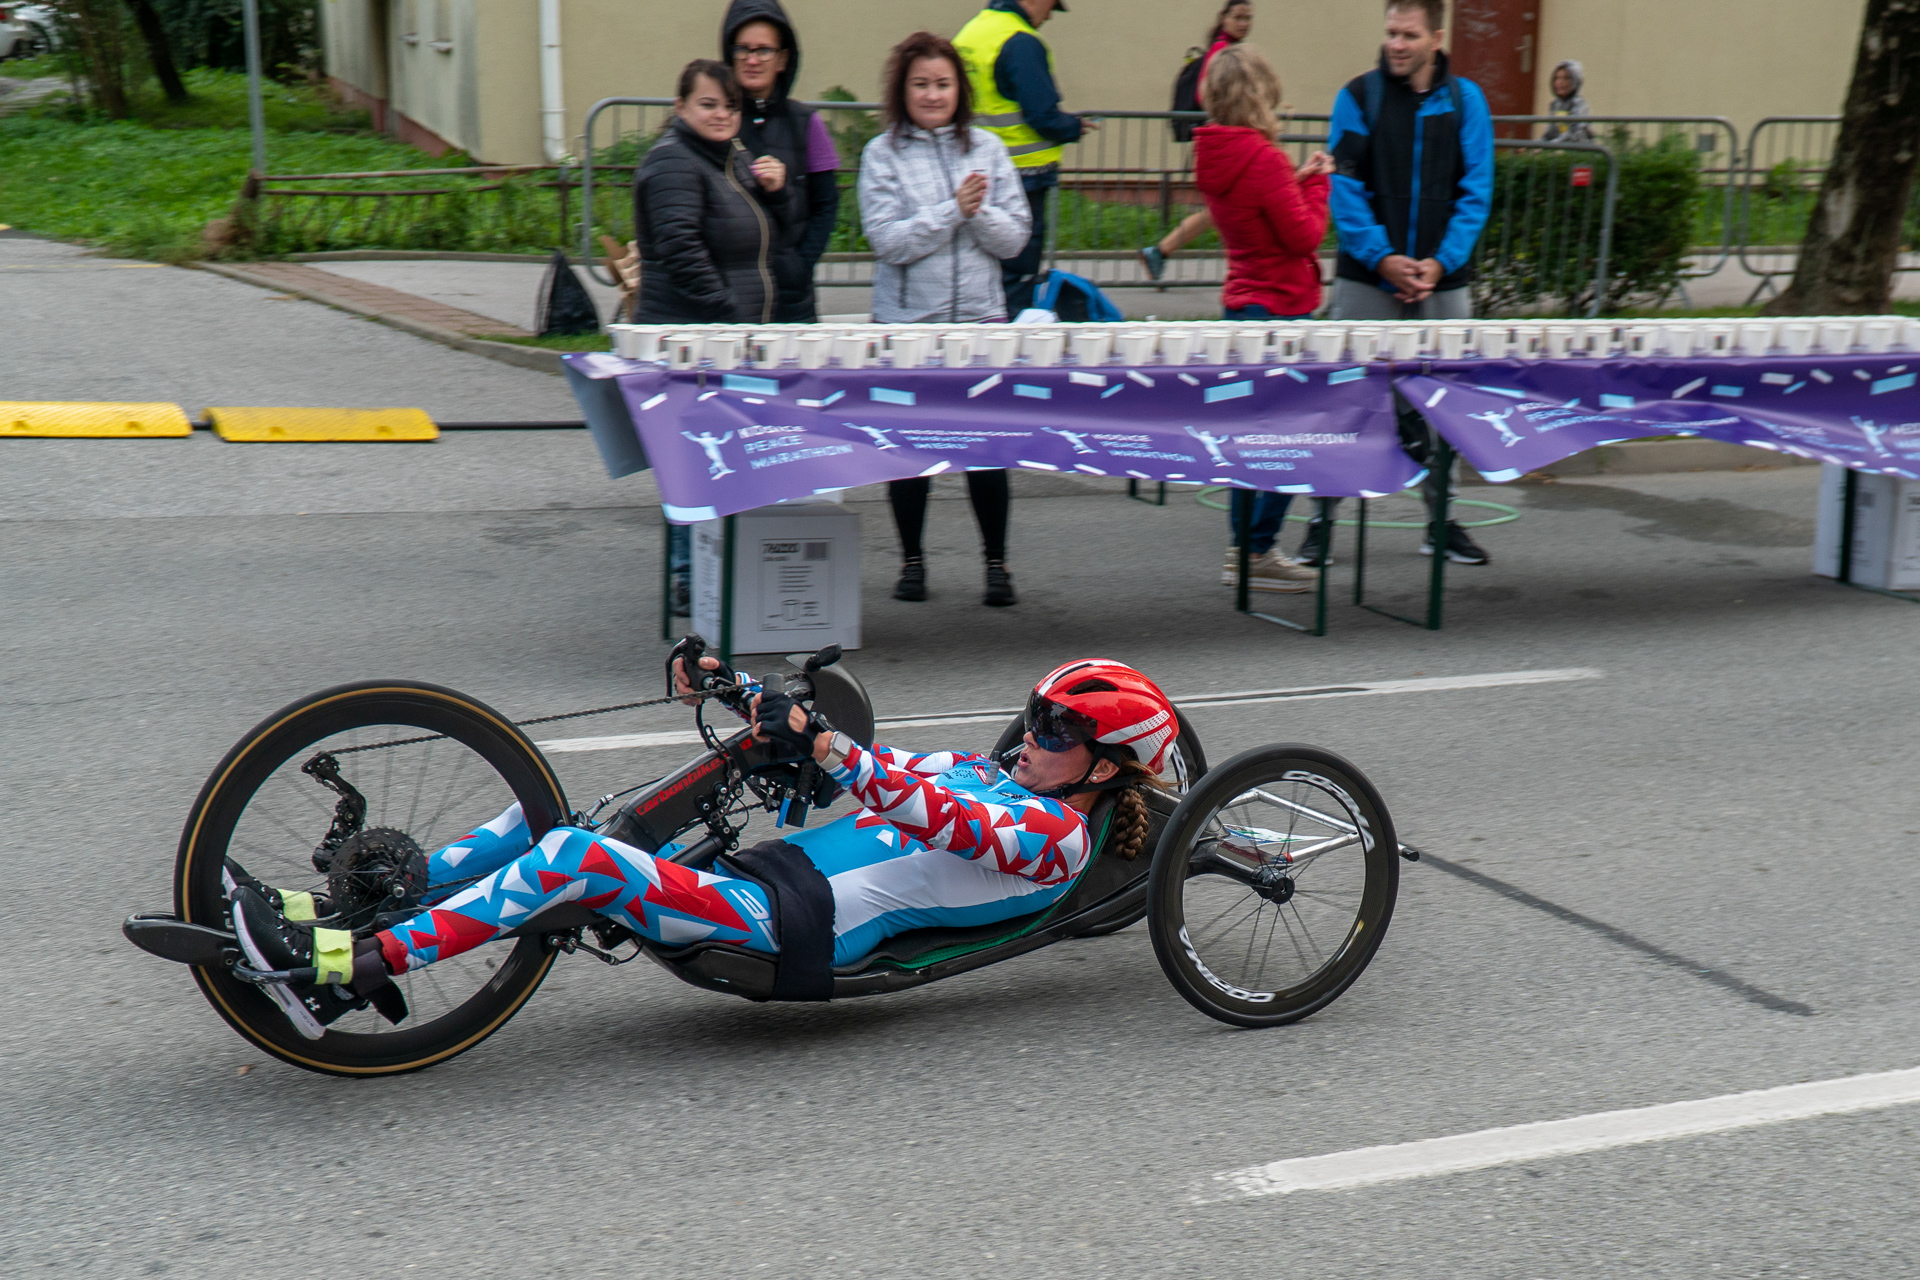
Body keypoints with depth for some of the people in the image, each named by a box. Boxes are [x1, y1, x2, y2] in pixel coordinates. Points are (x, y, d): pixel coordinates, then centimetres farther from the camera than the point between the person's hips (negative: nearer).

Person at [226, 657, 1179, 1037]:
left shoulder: (1055, 838, -2)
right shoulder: (983, 772, 25)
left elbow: (943, 823, -21)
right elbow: (863, 763, 24)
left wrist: (821, 744, -32)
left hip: (793, 927, -9)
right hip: (761, 874, 9)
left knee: (574, 856, -25)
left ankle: (346, 977, -26)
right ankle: (335, 917, -3)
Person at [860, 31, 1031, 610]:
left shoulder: (988, 148, 6)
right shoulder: (883, 154, 0)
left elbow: (1015, 236, 4)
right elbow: (889, 241, -10)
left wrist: (979, 213, -14)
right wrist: (953, 209, -14)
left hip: (981, 318, 1)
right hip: (907, 321, -1)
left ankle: (997, 563, 13)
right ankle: (912, 560, 23)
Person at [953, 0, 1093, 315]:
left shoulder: (968, 32, 12)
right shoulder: (1022, 44, -16)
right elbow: (1043, 116, -19)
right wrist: (1077, 127, 0)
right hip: (1020, 174, -8)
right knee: (1017, 279, -2)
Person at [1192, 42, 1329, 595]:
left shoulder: (1213, 154, 6)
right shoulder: (1261, 156, -20)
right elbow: (1306, 236, -15)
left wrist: (1299, 180, 11)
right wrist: (1316, 182, -1)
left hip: (1243, 302, 9)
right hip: (1280, 308, -9)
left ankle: (1243, 548, 19)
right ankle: (1257, 554, -1)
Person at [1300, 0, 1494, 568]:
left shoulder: (1464, 100, 5)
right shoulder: (1358, 96, 0)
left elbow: (1475, 191, 1)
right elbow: (1344, 187, -6)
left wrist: (1441, 262, -11)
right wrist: (1382, 258, -16)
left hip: (1442, 280, 2)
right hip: (1366, 279, -2)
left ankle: (1441, 518, 21)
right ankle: (1322, 518, 8)